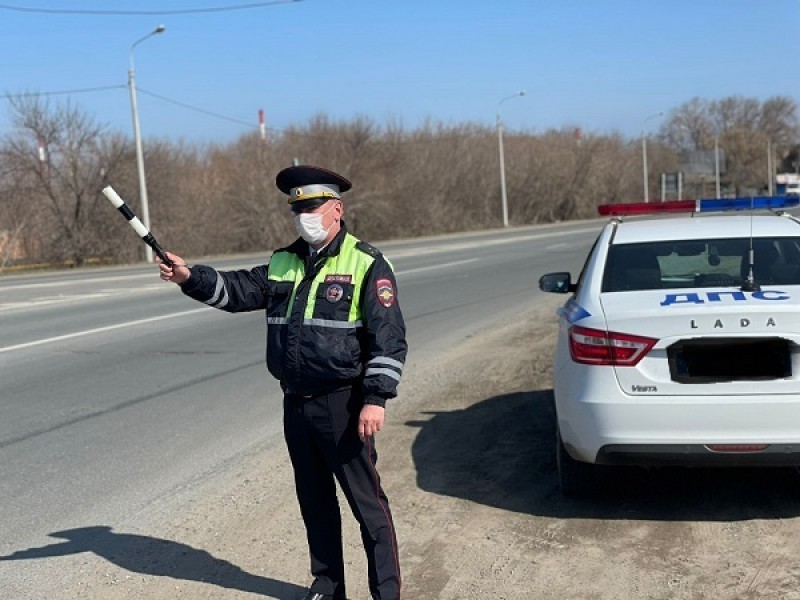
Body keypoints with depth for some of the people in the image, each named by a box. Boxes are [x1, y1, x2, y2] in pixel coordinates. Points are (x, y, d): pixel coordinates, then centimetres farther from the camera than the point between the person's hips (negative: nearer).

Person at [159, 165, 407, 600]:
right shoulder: (283, 263, 11)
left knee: (366, 499, 0)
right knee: (314, 499, 16)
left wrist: (376, 399, -18)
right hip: (296, 402, 7)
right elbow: (237, 289, 7)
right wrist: (191, 278, -11)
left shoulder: (366, 264, -9)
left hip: (342, 404, -6)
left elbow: (389, 339, -12)